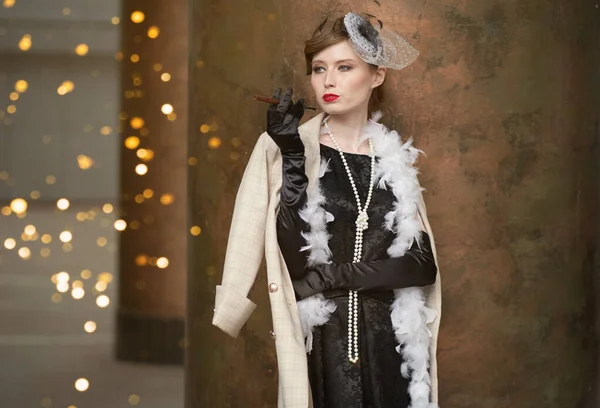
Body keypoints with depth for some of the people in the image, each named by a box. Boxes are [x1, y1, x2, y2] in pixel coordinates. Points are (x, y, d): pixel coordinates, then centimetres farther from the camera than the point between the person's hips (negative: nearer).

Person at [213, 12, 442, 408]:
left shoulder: (397, 158, 4)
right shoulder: (291, 150, -4)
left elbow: (423, 266, -4)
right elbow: (298, 263, -16)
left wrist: (337, 275, -14)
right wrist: (292, 158, -20)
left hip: (393, 347, 2)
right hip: (323, 349, -2)